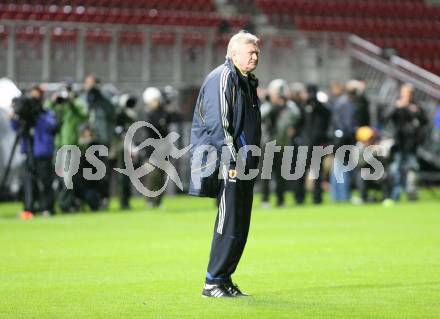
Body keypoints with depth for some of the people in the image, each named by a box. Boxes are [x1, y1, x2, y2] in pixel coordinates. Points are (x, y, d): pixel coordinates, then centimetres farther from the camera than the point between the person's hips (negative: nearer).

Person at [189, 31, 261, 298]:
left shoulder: (248, 82, 20)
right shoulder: (223, 78, -10)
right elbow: (218, 124, -18)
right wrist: (230, 163, -21)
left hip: (244, 167, 10)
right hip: (228, 166, -10)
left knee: (240, 226, 9)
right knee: (228, 226, -10)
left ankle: (225, 279, 15)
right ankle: (213, 283, -5)